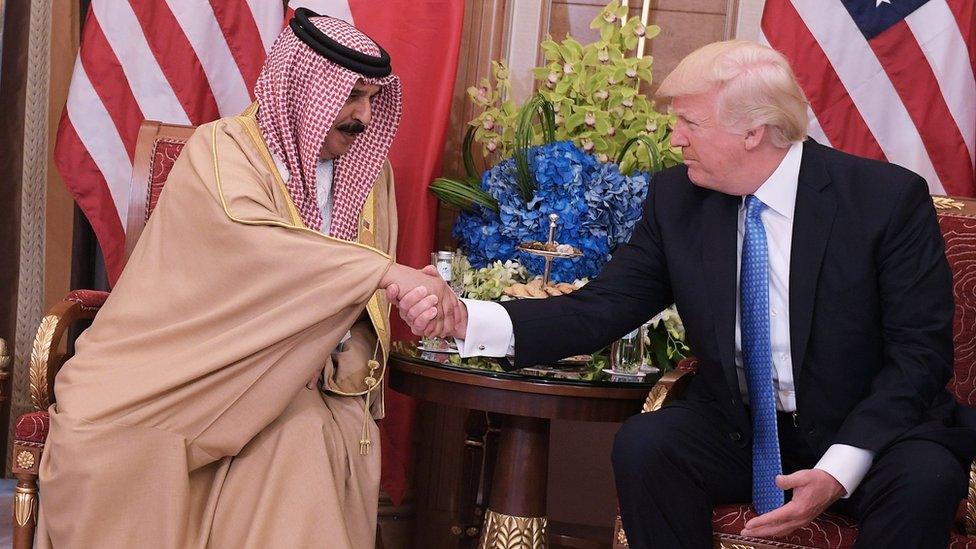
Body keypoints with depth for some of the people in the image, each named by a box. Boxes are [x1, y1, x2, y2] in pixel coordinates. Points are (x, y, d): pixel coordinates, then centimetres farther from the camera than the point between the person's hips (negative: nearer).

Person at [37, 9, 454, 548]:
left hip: (306, 383, 3)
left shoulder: (367, 169, 11)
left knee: (304, 440, -30)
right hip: (204, 374, -3)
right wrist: (386, 271, -36)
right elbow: (254, 244, -28)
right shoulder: (223, 151, -8)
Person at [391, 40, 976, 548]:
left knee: (925, 476, -33)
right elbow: (599, 310, -5)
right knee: (643, 444, -26)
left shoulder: (889, 198, -13)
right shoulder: (677, 199, -2)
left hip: (869, 430, -2)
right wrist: (467, 320, -21)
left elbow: (921, 351, -12)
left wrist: (840, 469, -25)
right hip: (736, 427, 3)